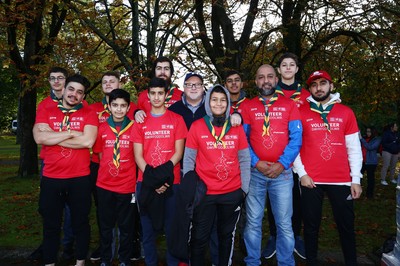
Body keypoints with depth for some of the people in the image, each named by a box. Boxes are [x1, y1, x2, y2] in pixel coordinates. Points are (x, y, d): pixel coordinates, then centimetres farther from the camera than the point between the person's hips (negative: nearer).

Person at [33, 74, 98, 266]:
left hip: (80, 178, -1)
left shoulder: (88, 114, -1)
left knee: (80, 223, 13)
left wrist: (53, 137, -11)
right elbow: (39, 138, -11)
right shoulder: (46, 112, 4)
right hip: (51, 178, 2)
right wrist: (71, 133, -13)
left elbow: (88, 141, -17)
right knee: (51, 225, 14)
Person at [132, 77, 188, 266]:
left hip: (171, 182, -1)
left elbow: (178, 152, -2)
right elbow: (138, 155, 2)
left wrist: (164, 174, -15)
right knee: (148, 229, 10)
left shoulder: (176, 120, 3)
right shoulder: (140, 122, 8)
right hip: (146, 183, 2)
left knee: (172, 228, 6)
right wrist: (152, 178, -10)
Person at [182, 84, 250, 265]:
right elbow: (188, 159, -2)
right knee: (199, 237, 10)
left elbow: (244, 160, 4)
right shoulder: (197, 126, -4)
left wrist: (244, 188, 1)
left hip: (233, 192, 2)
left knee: (227, 235, 19)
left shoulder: (236, 127, 1)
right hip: (204, 193, -2)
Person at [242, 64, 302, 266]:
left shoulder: (289, 105, 5)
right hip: (254, 172, 1)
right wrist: (255, 162, -10)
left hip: (282, 172, 0)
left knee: (284, 224, 6)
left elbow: (296, 138, -1)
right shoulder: (247, 106, 7)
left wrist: (282, 164, -11)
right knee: (253, 222, 8)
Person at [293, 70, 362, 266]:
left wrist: (356, 179, 2)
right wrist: (302, 173, -6)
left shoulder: (346, 112, 6)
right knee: (311, 225, 10)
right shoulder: (301, 113, 2)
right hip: (310, 180, -1)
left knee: (346, 225, 10)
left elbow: (354, 149, 6)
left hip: (341, 180, 1)